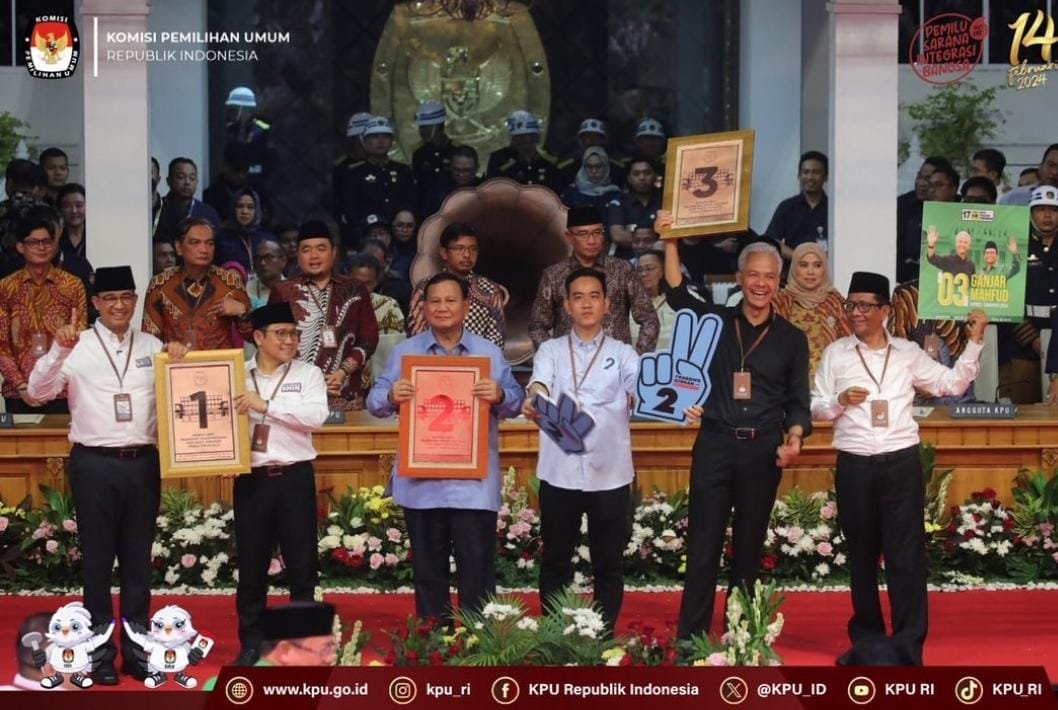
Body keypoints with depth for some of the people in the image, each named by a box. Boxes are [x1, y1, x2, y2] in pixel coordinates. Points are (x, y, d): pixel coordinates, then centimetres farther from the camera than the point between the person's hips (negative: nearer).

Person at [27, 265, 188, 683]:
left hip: (143, 462, 3)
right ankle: (100, 652, 15)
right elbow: (38, 392, -10)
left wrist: (180, 357, -9)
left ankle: (137, 649, 20)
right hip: (94, 464, -3)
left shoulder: (152, 347, 9)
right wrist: (59, 351, -25)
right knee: (98, 559, 5)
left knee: (138, 558, 10)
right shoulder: (76, 347, -2)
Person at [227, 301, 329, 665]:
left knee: (301, 563, 6)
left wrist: (266, 405, -18)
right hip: (250, 479, 1)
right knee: (251, 564, 8)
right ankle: (250, 643, 19)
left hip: (295, 478, -1)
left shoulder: (308, 374, 3)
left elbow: (316, 415, -13)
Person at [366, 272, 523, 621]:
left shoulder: (490, 353, 7)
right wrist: (391, 397, -21)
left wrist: (500, 396, -22)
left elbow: (515, 402, 1)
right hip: (420, 481, 1)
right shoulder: (404, 352, 7)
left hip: (473, 482, -1)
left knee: (477, 566, -1)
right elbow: (374, 401, 2)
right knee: (428, 568, 10)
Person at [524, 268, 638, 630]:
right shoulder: (550, 350, 8)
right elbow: (539, 384, -11)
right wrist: (533, 402, -35)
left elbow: (639, 388, -9)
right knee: (555, 561, 7)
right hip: (559, 471, 0)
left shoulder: (622, 353, 8)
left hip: (608, 472, 0)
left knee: (608, 563, 6)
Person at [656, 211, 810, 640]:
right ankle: (691, 637, 3)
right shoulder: (716, 322, 5)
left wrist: (793, 439, -12)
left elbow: (798, 400, 6)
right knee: (702, 545, -2)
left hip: (763, 450, 1)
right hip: (715, 444, -1)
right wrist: (670, 242, -16)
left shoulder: (791, 338, 6)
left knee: (749, 546, 9)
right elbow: (678, 295, -7)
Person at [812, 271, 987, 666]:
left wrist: (974, 342, 2)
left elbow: (953, 384, 9)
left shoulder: (908, 353, 7)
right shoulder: (835, 353, 5)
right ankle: (867, 639, 23)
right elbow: (815, 408, 6)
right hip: (854, 466, 0)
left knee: (906, 553, -2)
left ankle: (909, 646, 3)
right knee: (861, 554, 10)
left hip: (902, 463, 0)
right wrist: (840, 401, -13)